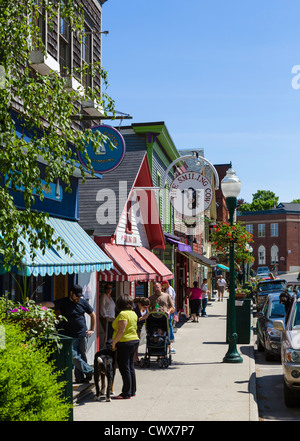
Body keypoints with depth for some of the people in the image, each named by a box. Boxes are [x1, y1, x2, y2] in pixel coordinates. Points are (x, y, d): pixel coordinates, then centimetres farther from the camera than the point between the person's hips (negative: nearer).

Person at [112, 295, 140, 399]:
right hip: (135, 340, 9)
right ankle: (132, 391, 20)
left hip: (125, 343, -9)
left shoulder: (122, 314, -16)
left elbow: (121, 330, -22)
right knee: (131, 367, 15)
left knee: (124, 368, -4)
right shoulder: (133, 313, 12)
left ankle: (126, 393, -1)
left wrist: (114, 342, -16)